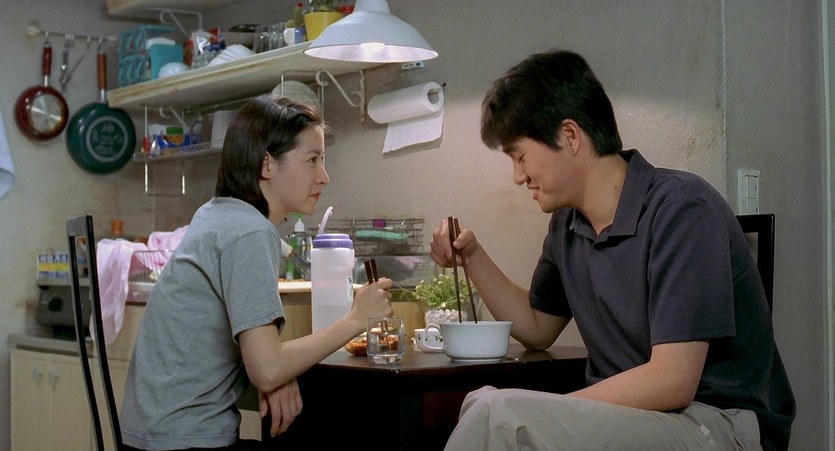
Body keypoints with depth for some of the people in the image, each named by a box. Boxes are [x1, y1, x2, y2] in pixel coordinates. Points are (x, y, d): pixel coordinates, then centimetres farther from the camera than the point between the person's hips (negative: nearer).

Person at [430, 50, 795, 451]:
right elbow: (537, 329, 24)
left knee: (498, 416, -25)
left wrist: (543, 413, -17)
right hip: (627, 415, 7)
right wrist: (473, 256, 10)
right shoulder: (568, 222, 8)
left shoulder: (682, 208, -16)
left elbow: (671, 381, -21)